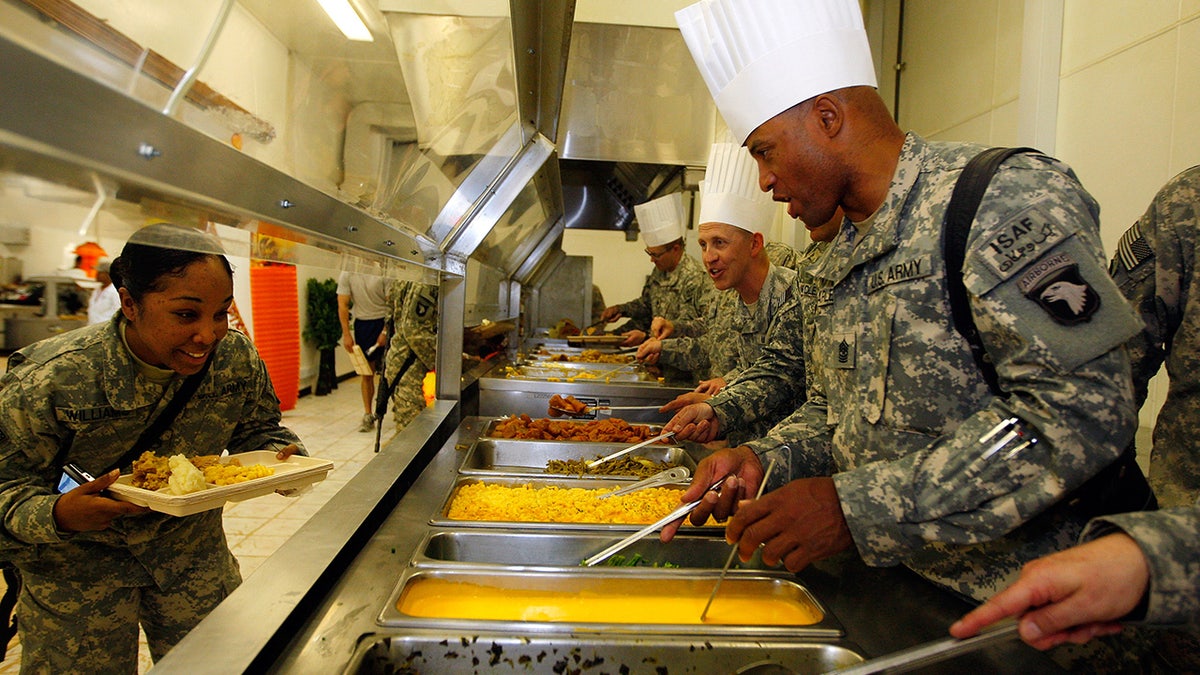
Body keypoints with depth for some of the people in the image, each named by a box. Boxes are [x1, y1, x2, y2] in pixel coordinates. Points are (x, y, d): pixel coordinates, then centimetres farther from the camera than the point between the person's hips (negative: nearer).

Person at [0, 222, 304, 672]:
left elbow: (257, 430, -1)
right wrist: (57, 515, -41)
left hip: (191, 548, 3)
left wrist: (281, 455, -23)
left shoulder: (238, 359, -17)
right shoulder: (49, 382, -28)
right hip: (78, 565, -3)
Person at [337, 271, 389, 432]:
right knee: (366, 372, 4)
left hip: (384, 322, -2)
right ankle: (368, 415, 10)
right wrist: (346, 334, -8)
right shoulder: (346, 275, -2)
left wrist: (385, 332, -13)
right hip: (362, 323, 2)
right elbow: (343, 305, -2)